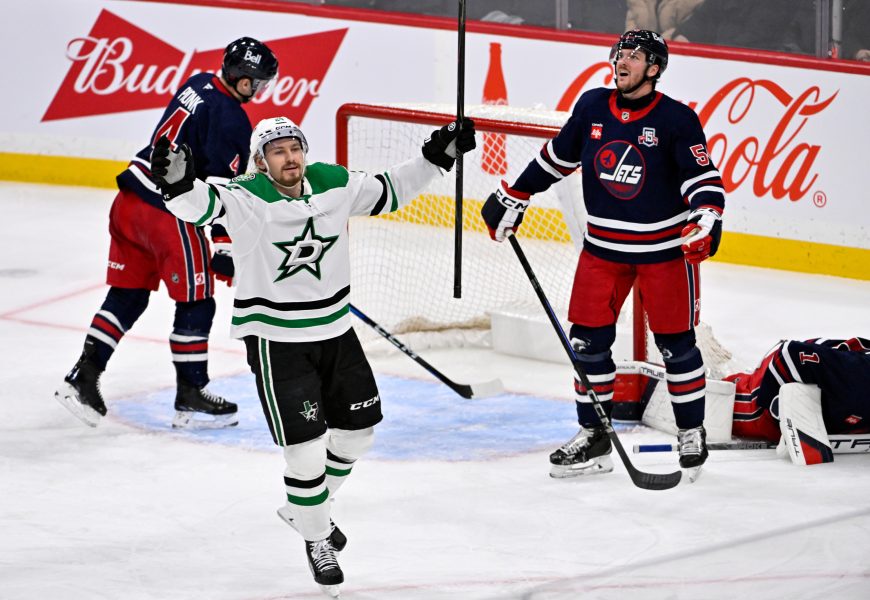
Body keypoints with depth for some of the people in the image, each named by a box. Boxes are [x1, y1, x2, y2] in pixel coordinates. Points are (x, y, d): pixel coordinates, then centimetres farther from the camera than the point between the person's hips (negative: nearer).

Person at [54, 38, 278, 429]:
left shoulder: (198, 85, 11)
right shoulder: (230, 120, -16)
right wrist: (225, 246, -12)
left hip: (130, 202, 9)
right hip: (167, 215, -9)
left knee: (127, 295, 17)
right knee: (195, 302, 5)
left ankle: (83, 377, 13)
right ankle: (190, 398, 12)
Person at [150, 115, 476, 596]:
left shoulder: (333, 184, -3)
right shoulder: (246, 199, -18)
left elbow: (387, 193, 12)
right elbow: (201, 205, -34)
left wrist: (435, 159, 4)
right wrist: (177, 183, -55)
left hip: (334, 332, 6)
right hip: (275, 341, -6)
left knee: (357, 431, 17)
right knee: (306, 447, -8)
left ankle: (304, 508, 42)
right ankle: (317, 541, 15)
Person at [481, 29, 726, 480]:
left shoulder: (676, 120, -13)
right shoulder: (593, 108, 0)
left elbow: (703, 178, -16)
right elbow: (556, 157, 13)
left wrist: (707, 220, -34)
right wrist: (513, 199, 15)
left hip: (664, 248, -4)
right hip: (603, 245, 4)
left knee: (676, 342, 2)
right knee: (587, 340, 2)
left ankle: (692, 433, 19)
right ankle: (593, 438, 13)